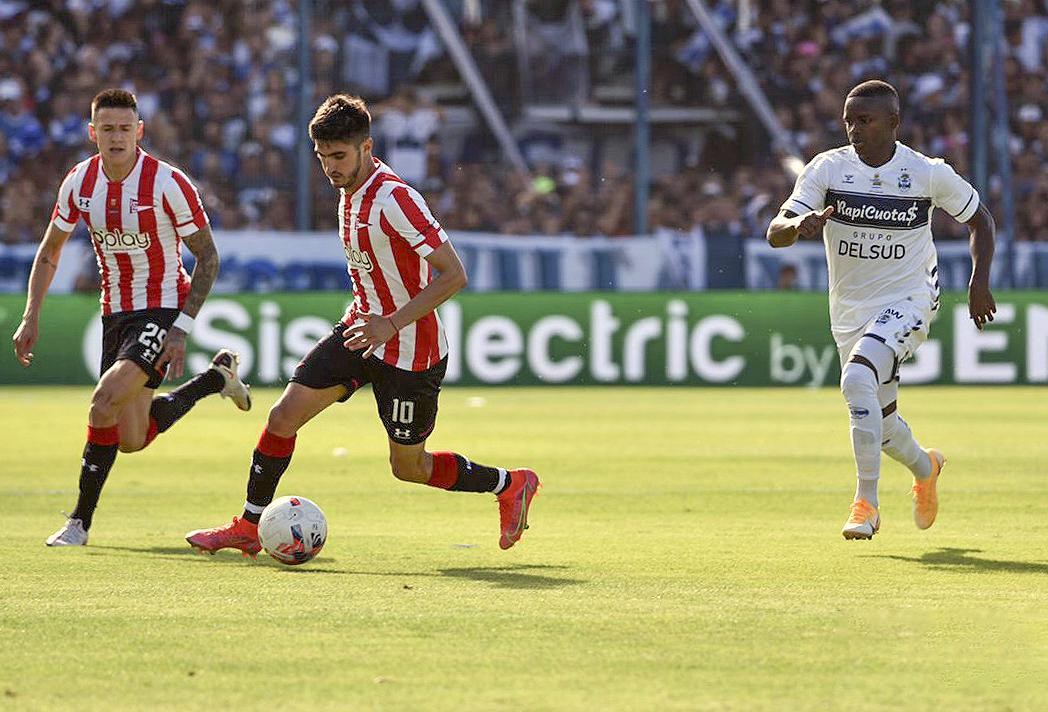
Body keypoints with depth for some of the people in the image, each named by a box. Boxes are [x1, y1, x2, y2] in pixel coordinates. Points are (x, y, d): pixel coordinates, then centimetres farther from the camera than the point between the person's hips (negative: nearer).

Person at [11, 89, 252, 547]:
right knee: (132, 440, 7)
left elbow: (208, 257, -10)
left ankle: (80, 522, -10)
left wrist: (182, 328, -17)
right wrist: (31, 317, 1)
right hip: (116, 314, 6)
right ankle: (216, 378, 33)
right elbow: (49, 253, 10)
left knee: (104, 405, -25)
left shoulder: (168, 184, -18)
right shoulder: (79, 182, -4)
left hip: (162, 310, -6)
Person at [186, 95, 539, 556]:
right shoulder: (349, 189, 4)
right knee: (284, 416, -3)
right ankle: (249, 526, 9)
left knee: (408, 466, 5)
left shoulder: (395, 199, -24)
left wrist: (392, 323, -30)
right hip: (361, 328, 8)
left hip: (409, 351, -8)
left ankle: (511, 485, 26)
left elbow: (453, 275, -26)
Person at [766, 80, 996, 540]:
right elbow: (775, 234, -16)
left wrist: (979, 282, -5)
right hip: (850, 309, 4)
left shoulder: (929, 174, -11)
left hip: (908, 301, -4)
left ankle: (866, 502, -21)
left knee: (857, 379, -29)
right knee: (879, 422, 14)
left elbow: (980, 219, 6)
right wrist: (801, 225, -39)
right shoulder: (828, 168, -9)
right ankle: (924, 467, 49)